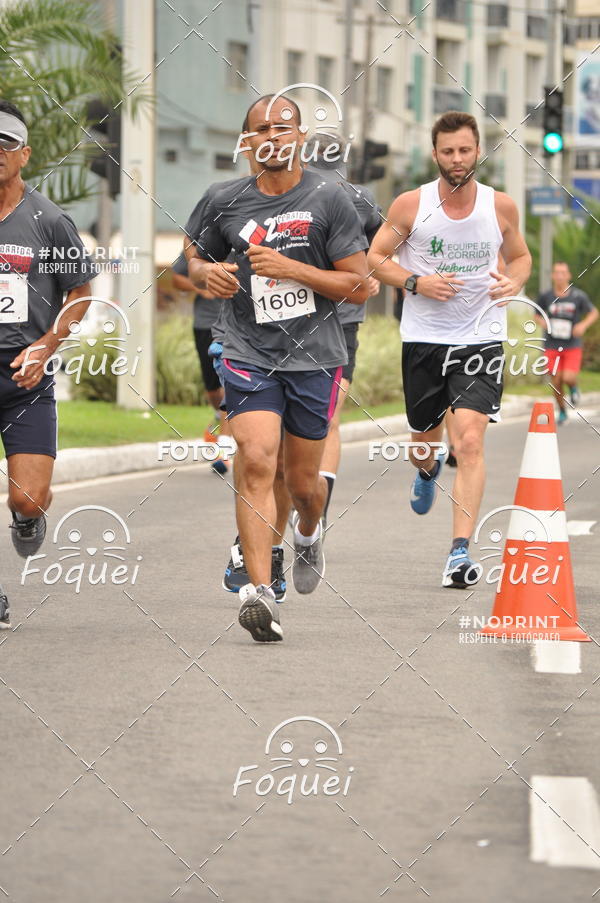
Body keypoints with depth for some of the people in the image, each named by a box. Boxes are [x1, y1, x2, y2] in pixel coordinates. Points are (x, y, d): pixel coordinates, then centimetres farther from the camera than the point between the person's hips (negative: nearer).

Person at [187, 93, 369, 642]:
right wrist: (207, 273, -1)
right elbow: (198, 260, 24)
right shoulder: (227, 204, 6)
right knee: (256, 462, -19)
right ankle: (260, 591, -27)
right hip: (249, 355, 1)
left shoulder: (329, 201, -3)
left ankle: (309, 535, 47)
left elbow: (359, 288, -5)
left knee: (302, 481, 11)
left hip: (315, 357, -1)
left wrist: (290, 268, -15)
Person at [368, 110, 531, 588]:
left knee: (470, 441, -17)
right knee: (425, 441, 15)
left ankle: (461, 551, -17)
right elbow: (375, 257, 3)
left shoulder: (501, 206, -1)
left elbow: (520, 256, 16)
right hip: (424, 339, 1)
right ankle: (428, 471, 54)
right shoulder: (411, 205, -5)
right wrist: (416, 283, -14)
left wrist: (514, 282, -7)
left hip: (481, 340, -1)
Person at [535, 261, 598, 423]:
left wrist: (584, 325, -12)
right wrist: (542, 323, -11)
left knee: (569, 378, -18)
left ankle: (573, 388, 19)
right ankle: (562, 411, 26)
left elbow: (594, 313, 7)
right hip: (552, 347, 1)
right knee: (556, 383, 1)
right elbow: (537, 315, 12)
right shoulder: (546, 296, -3)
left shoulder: (578, 296, -6)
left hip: (573, 345, -1)